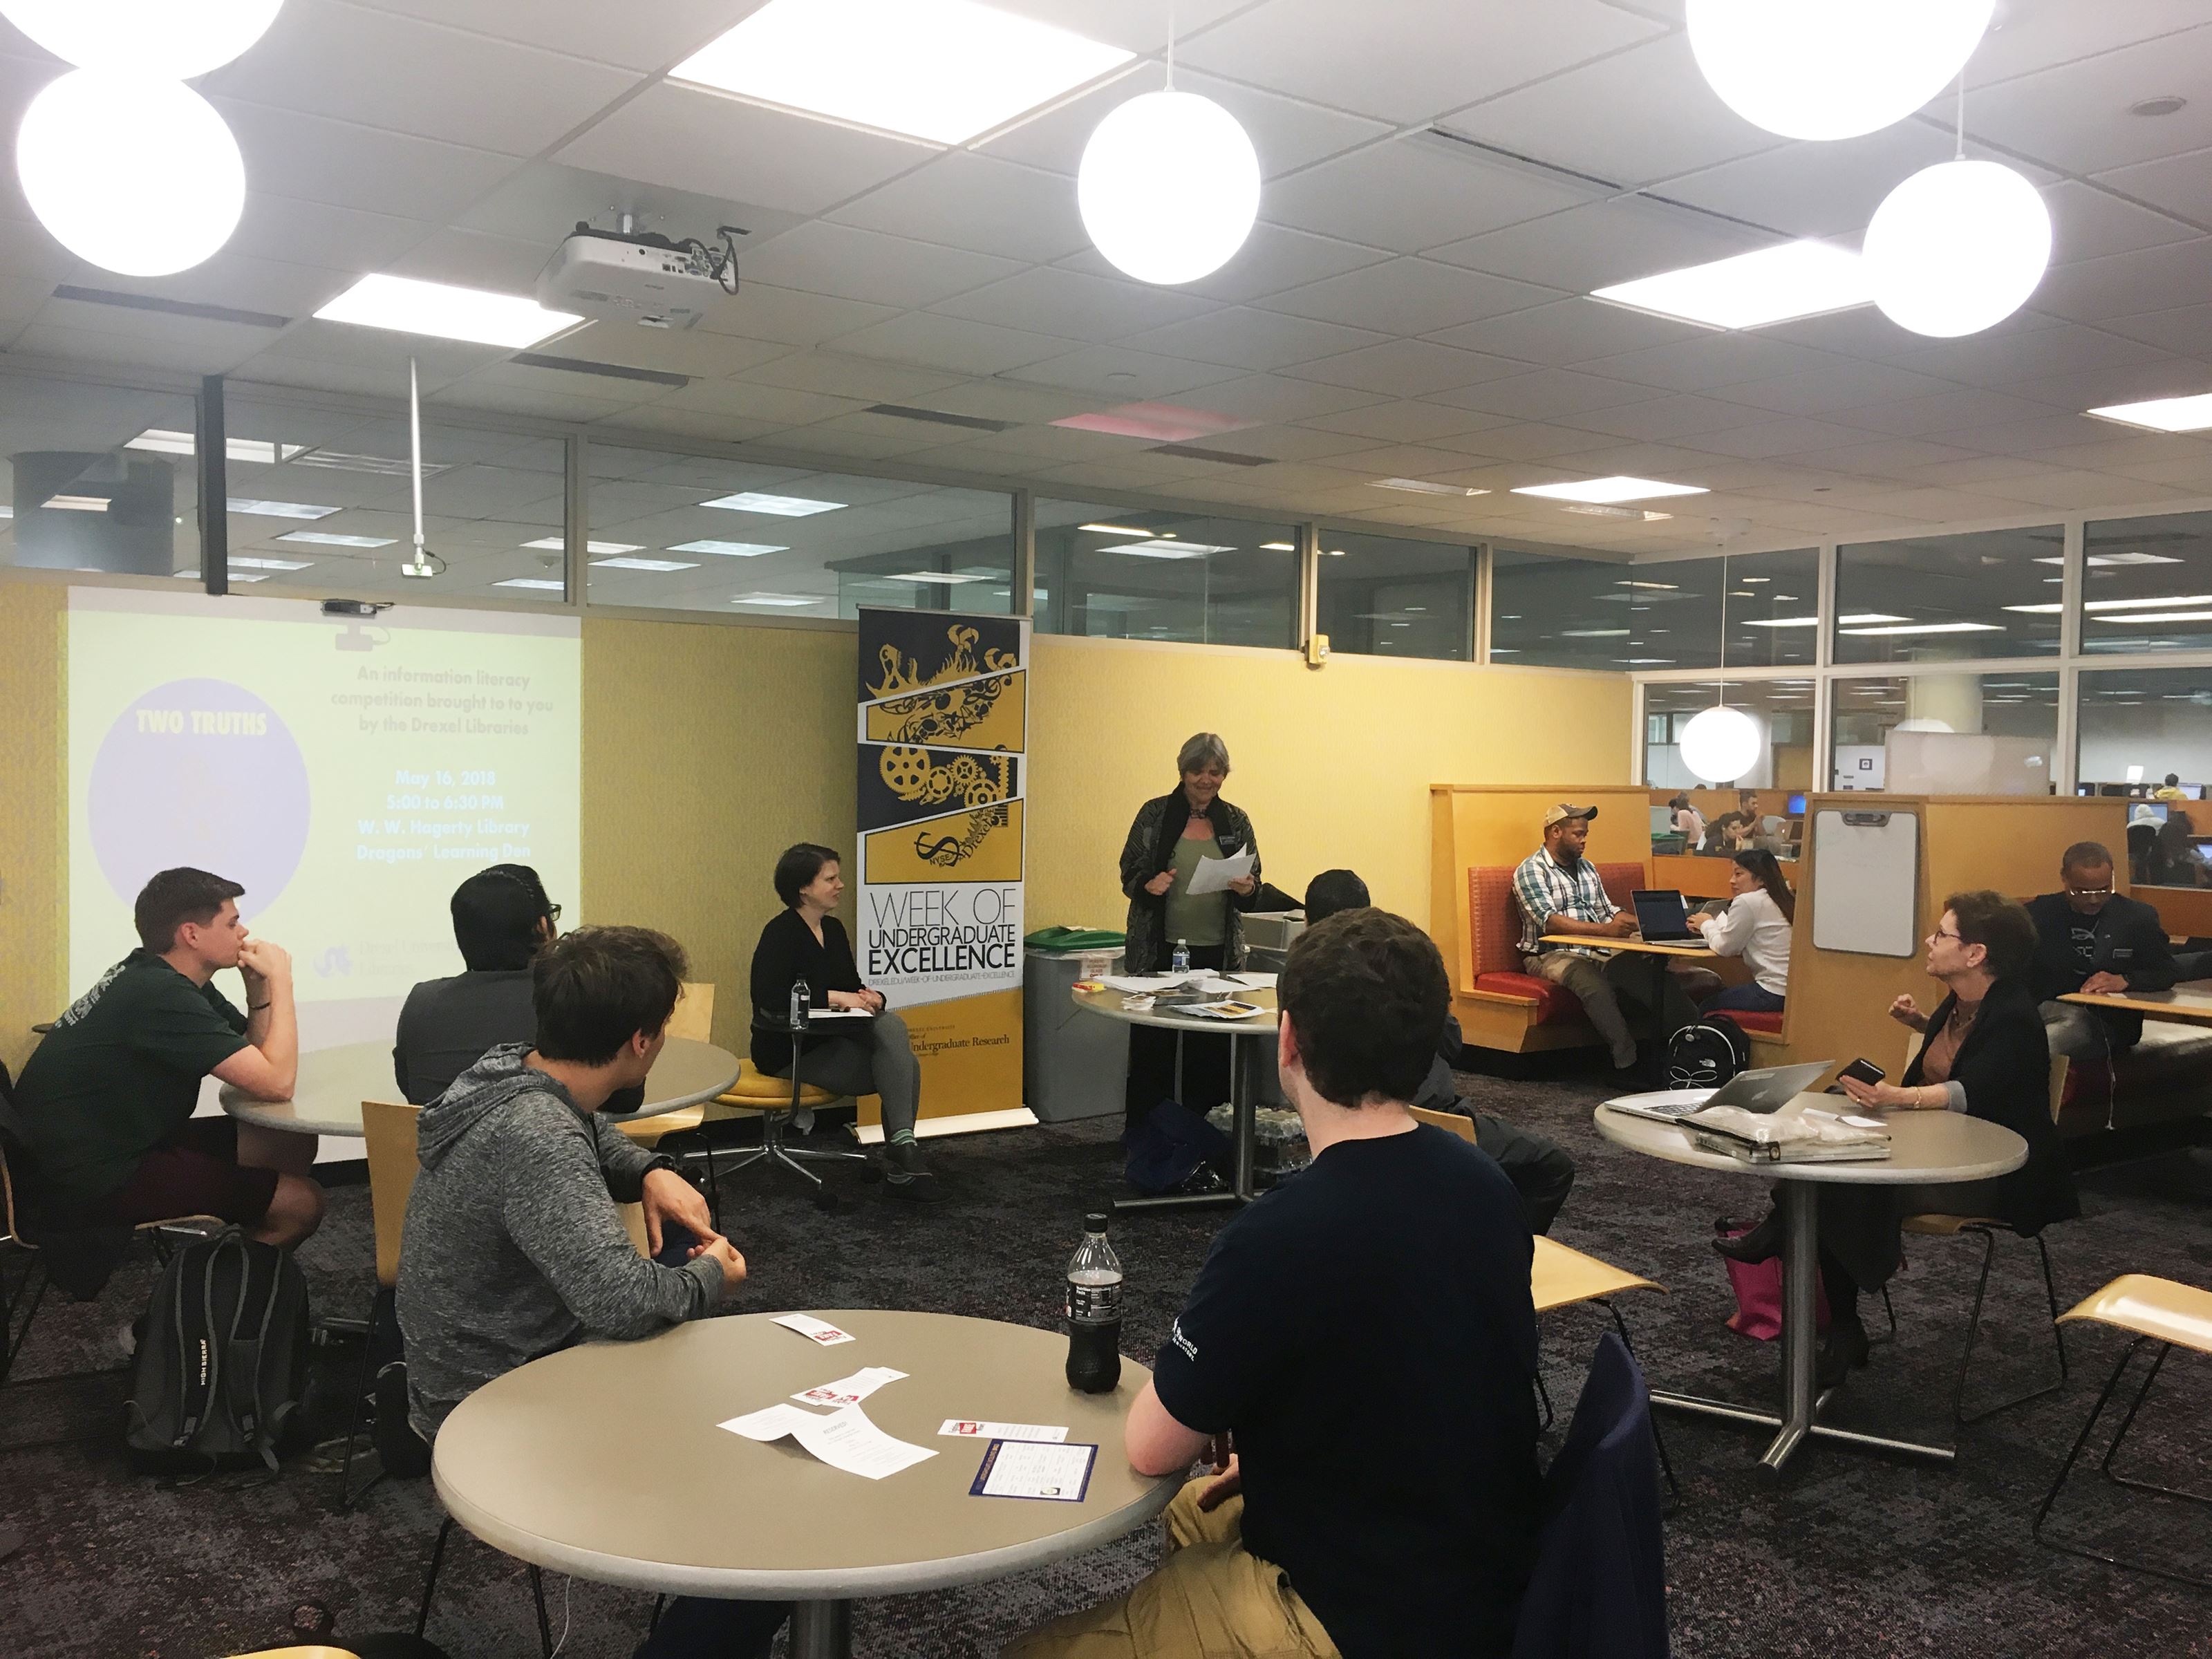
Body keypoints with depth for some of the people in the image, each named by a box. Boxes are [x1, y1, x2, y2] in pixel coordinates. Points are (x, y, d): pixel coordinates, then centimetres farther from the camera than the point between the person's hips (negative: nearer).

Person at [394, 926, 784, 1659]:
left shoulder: (513, 1070, -4)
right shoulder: (533, 1136, -32)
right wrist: (710, 1279, -19)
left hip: (507, 1363, 10)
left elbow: (597, 1139, 20)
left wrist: (651, 1171, -1)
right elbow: (621, 1298, -40)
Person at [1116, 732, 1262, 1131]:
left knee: (1212, 1047, 4)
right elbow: (1129, 876, 3)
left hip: (1218, 952, 2)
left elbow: (1254, 893, 11)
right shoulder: (1155, 814, 1)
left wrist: (1247, 890, -12)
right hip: (1160, 949, -2)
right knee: (1152, 1044, 0)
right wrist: (1149, 885, -18)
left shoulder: (1236, 821, 8)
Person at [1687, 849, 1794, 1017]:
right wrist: (1711, 925, 12)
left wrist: (1707, 924, 9)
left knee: (1706, 1004, 9)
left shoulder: (1747, 902, -13)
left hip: (1773, 995, -9)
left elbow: (1725, 948, -6)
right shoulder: (1780, 901, 14)